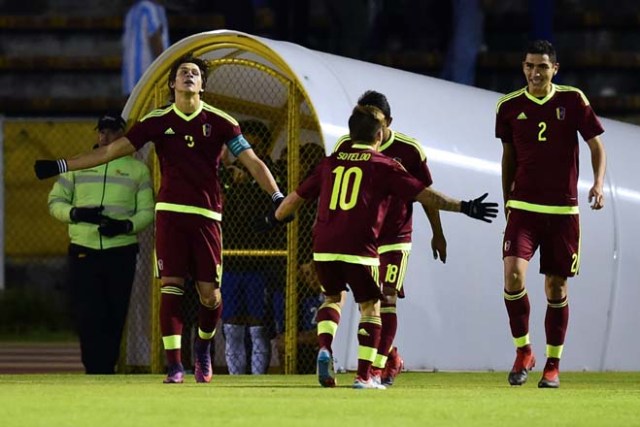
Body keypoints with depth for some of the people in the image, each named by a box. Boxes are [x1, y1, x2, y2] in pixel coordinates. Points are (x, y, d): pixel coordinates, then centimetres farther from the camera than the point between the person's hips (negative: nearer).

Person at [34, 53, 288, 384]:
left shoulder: (219, 122, 2)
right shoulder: (158, 121, 5)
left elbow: (251, 161, -1)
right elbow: (112, 151, 7)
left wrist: (277, 196, -15)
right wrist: (62, 166, 3)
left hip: (207, 216, 0)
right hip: (170, 211, 0)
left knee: (210, 295, -3)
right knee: (171, 286, -8)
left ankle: (203, 346, 26)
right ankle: (174, 363, -6)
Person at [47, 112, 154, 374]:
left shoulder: (137, 169, 12)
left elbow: (147, 211, 7)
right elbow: (55, 201, 11)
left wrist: (126, 225, -13)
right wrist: (76, 213, -9)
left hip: (121, 253, 0)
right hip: (83, 252, 0)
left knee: (114, 318, 1)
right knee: (87, 316, -10)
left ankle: (105, 371, 9)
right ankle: (97, 373, -9)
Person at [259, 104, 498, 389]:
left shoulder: (330, 163, 17)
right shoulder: (384, 166, 5)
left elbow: (298, 196, 26)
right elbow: (422, 194, -1)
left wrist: (275, 218, 43)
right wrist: (462, 207, 2)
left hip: (323, 248, 4)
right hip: (359, 250, -4)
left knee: (332, 297, 24)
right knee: (370, 307, 9)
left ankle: (325, 348, -1)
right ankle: (364, 376, 3)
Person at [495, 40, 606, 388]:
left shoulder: (572, 100, -2)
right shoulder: (509, 107, 2)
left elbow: (596, 144, 2)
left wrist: (598, 183, -15)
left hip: (563, 210, 0)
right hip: (523, 207, 0)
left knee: (556, 289, 5)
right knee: (513, 275, -19)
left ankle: (553, 365, 18)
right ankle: (523, 351, -2)